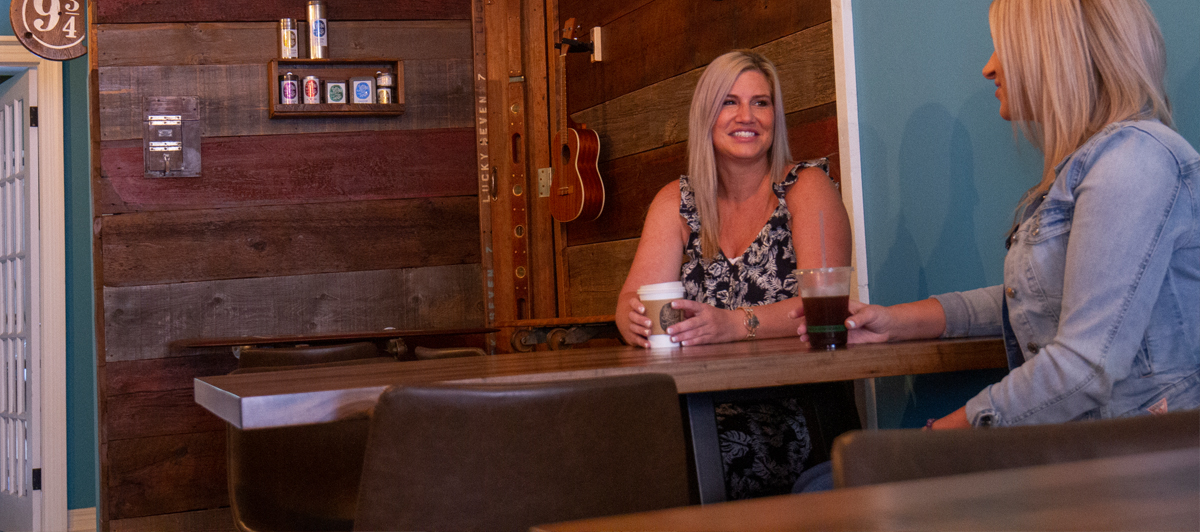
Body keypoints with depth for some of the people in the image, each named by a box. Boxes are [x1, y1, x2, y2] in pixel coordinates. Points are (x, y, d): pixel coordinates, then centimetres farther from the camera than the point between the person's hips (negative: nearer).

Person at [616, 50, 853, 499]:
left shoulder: (806, 187, 1)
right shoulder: (677, 201, 12)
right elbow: (633, 300, 2)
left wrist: (735, 324, -30)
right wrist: (639, 321, -24)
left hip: (793, 406, -3)